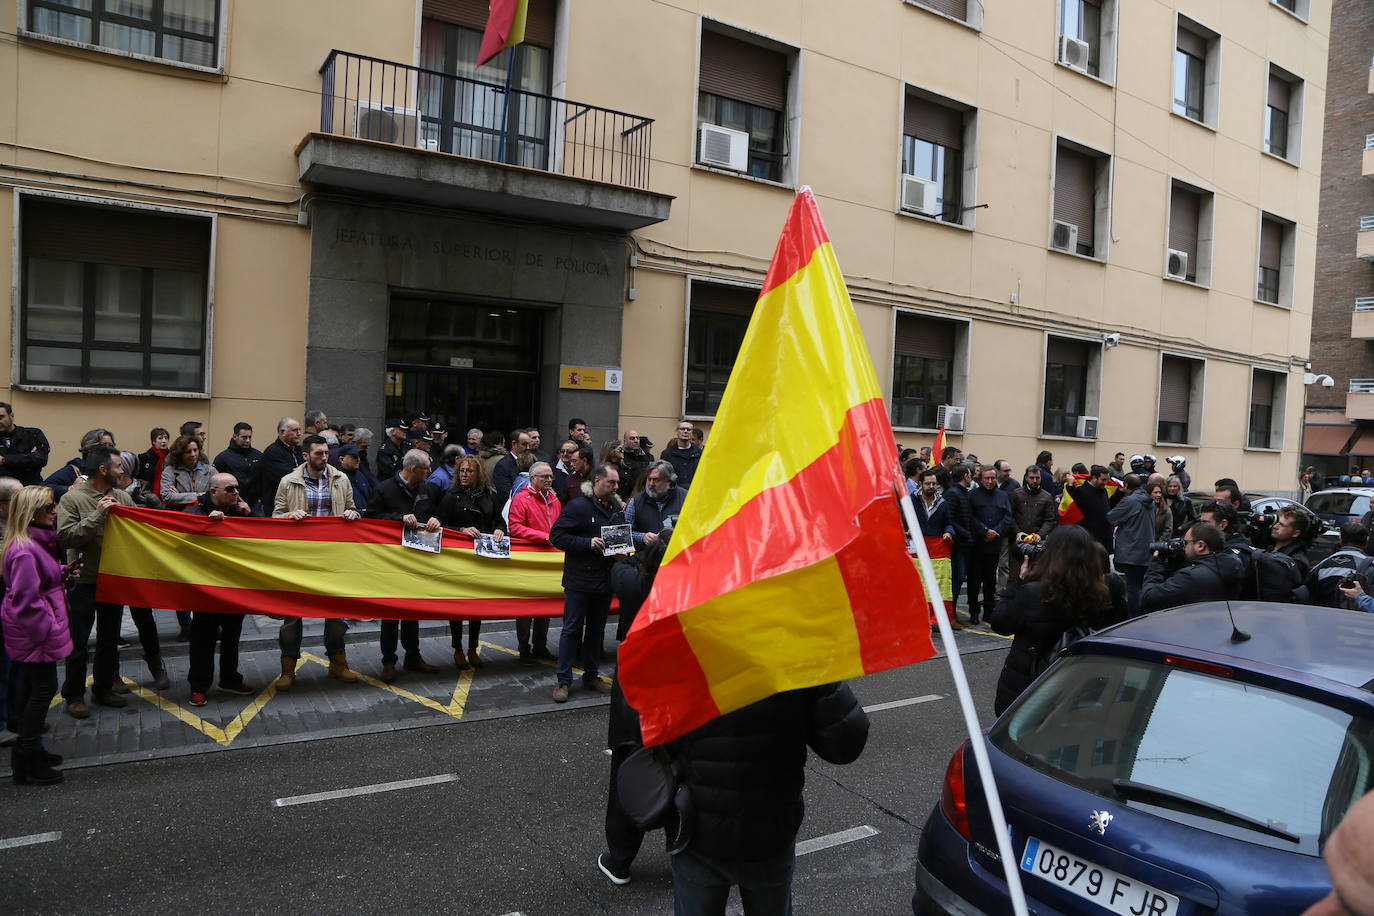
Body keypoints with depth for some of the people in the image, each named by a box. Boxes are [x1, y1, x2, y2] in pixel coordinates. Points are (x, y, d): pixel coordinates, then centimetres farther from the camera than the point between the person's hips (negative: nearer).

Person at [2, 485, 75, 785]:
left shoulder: (38, 541, 9)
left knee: (32, 687, 17)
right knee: (44, 688, -3)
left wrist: (62, 573, 3)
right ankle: (28, 763, 6)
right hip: (36, 630, -11)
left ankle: (28, 751, 29)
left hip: (35, 630, 11)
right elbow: (27, 599, -23)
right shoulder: (25, 551, -23)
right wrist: (49, 627, -18)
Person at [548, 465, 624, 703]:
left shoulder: (617, 507, 10)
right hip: (580, 579, -6)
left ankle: (591, 675, 27)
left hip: (604, 579, 7)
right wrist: (588, 543, -23)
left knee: (597, 629, 15)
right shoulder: (578, 506, -11)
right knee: (572, 629, -1)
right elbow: (556, 535, -15)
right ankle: (563, 680, 7)